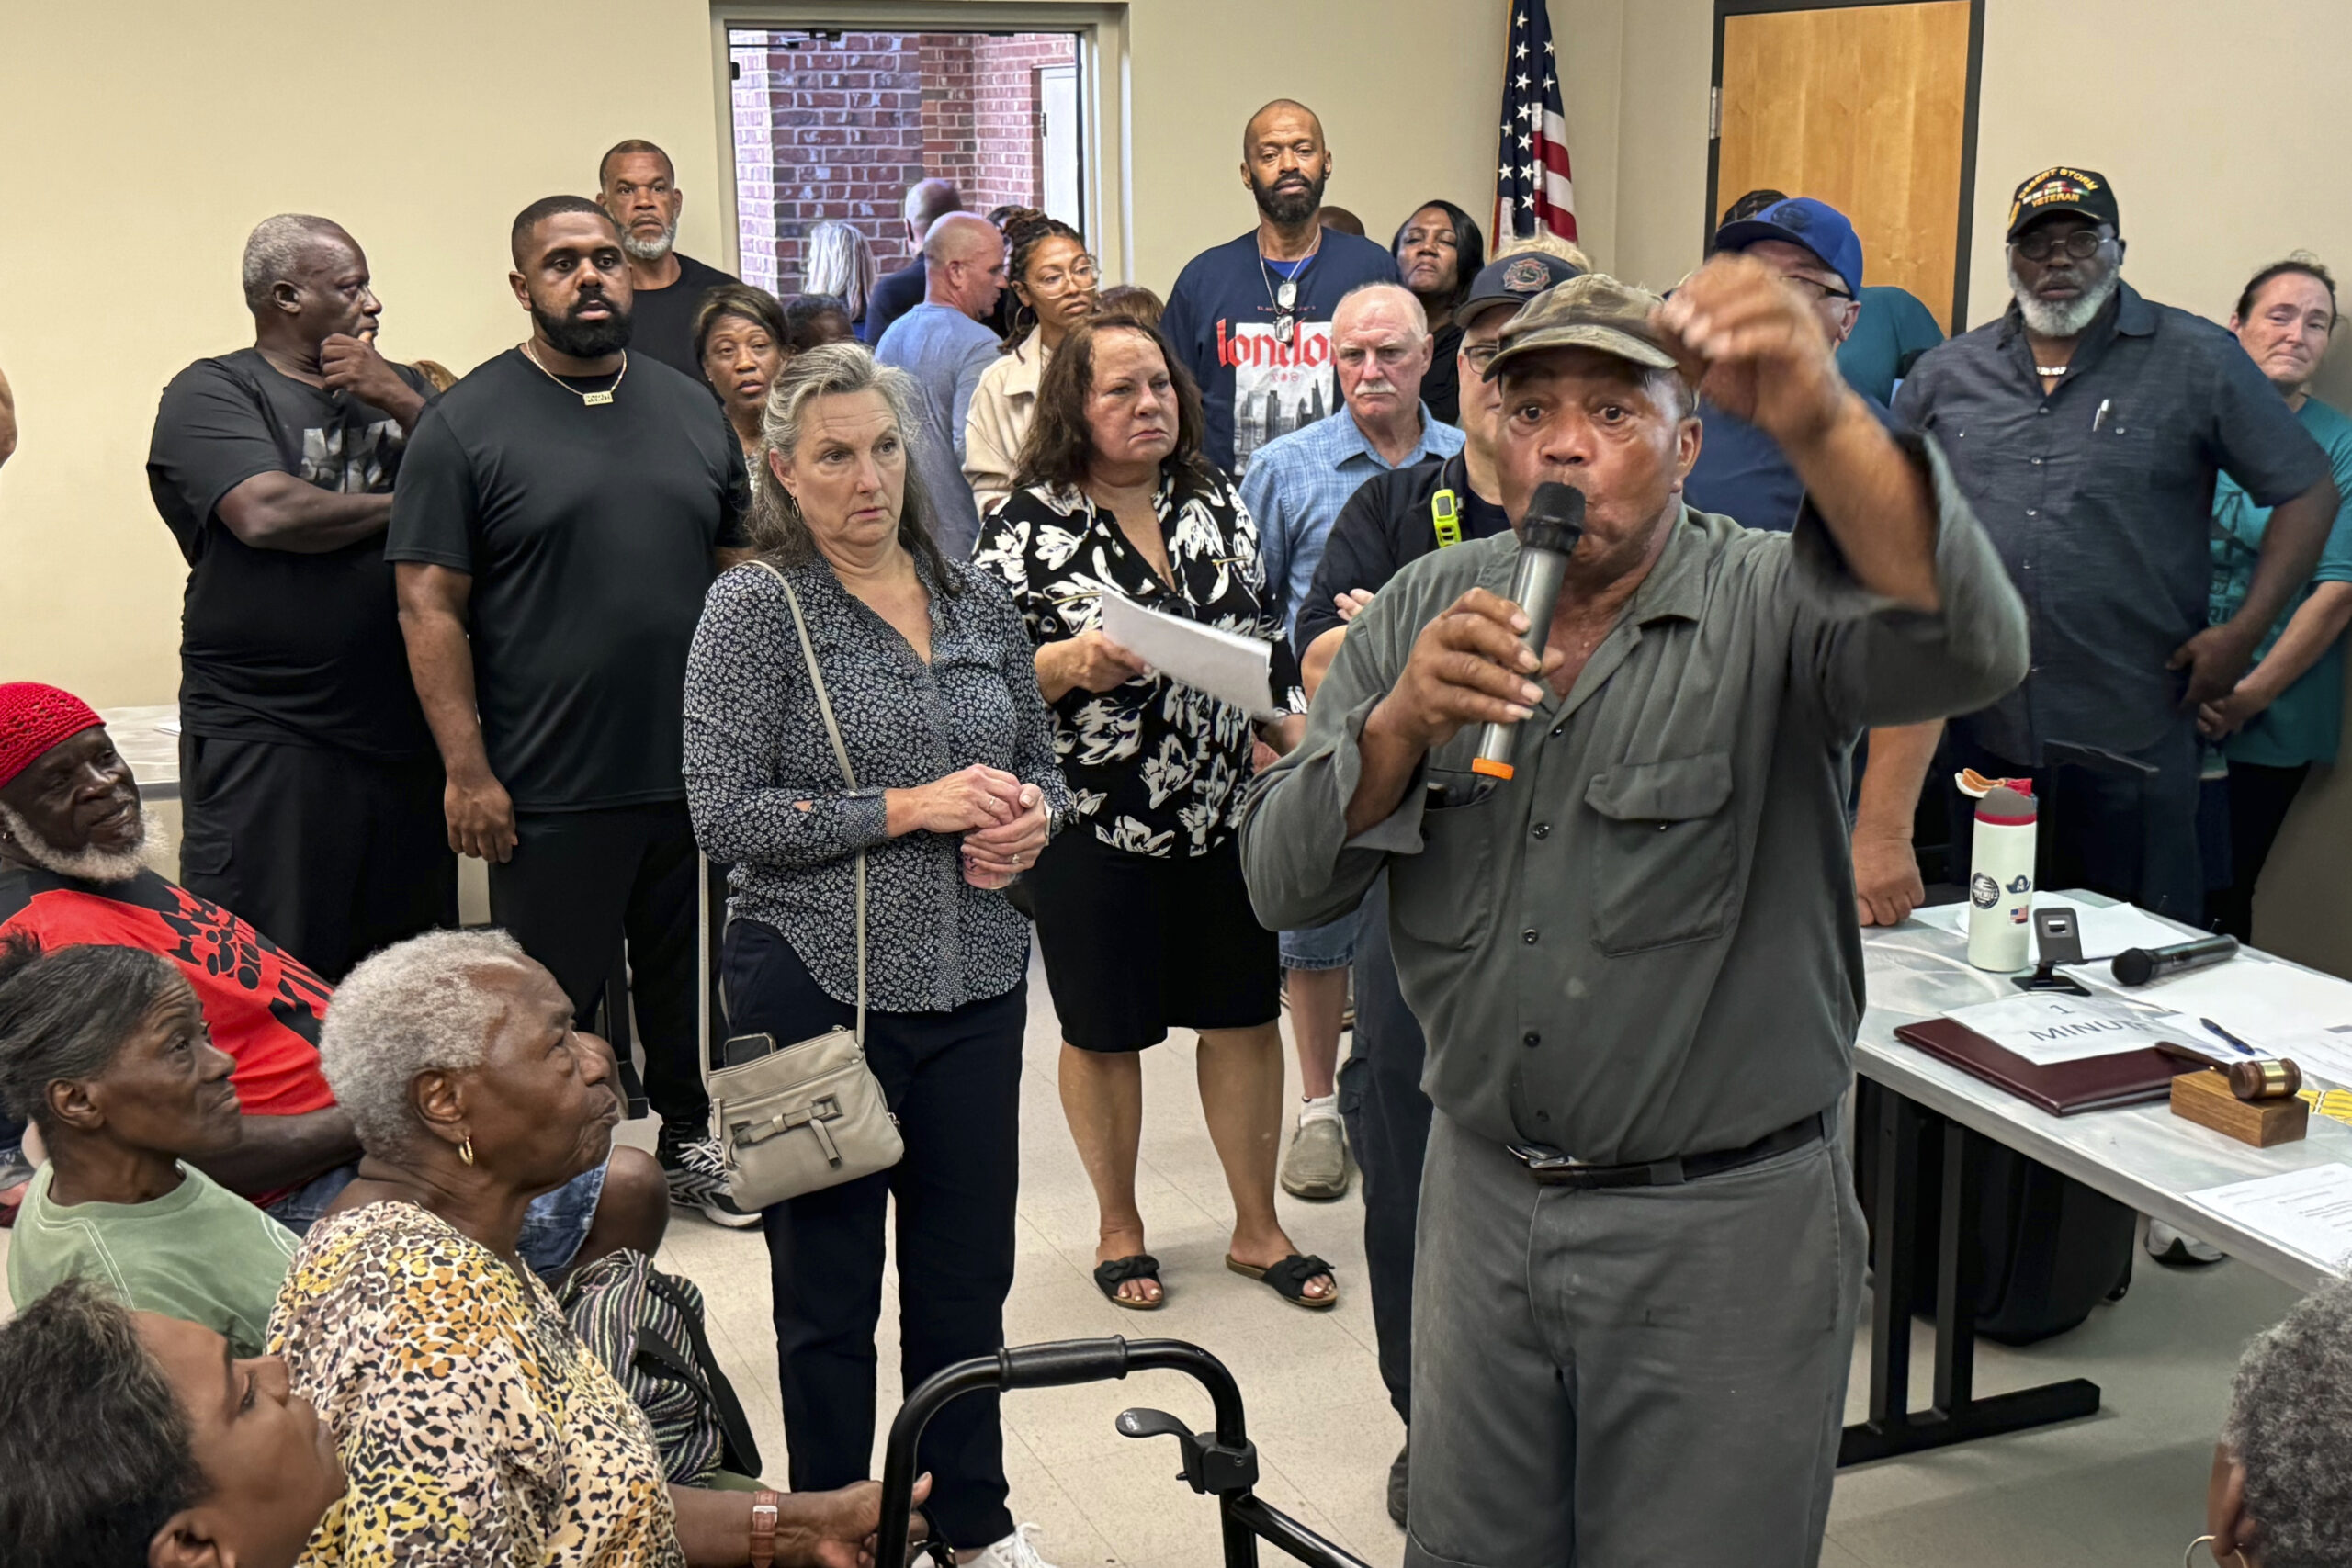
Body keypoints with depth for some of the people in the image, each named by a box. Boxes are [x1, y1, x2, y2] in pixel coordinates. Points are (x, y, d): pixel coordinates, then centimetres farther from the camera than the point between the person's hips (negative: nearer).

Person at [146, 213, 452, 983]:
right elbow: (265, 513, -18)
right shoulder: (213, 393, -1)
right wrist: (407, 505, -5)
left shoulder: (399, 388, 17)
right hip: (265, 743, -5)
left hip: (404, 736, 6)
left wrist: (404, 406, -8)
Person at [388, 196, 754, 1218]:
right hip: (551, 788, -4)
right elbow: (429, 607, -8)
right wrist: (467, 772, -14)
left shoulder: (692, 410, 10)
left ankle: (689, 1136, 35)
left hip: (699, 772, 5)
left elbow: (739, 571, 16)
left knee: (692, 979, 16)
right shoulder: (467, 424, -5)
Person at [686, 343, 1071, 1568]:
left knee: (967, 1272, 14)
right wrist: (907, 809, -18)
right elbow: (724, 812, -13)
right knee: (829, 1289, 9)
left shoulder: (974, 597, 8)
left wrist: (1032, 814, -5)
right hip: (821, 990, -4)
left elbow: (1041, 760, 18)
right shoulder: (756, 606, -6)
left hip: (976, 983, 4)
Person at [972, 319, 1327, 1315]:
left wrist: (1298, 733, 4)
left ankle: (1257, 1227, 25)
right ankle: (1118, 1228, 29)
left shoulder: (1219, 505, 7)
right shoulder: (1025, 526, -7)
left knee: (1245, 1013, 9)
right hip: (1091, 823, -4)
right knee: (1106, 1032, 9)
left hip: (1224, 813, 4)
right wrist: (1072, 664, -25)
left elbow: (1266, 638, 14)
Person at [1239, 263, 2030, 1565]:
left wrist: (1823, 426, -48)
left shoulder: (1768, 607, -10)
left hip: (1723, 1228, -3)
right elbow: (1281, 884, -4)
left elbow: (1964, 649, -32)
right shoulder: (1421, 615, 2)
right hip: (1482, 1199, 4)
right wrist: (1400, 725, -22)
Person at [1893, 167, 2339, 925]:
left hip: (2132, 739, -3)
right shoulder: (1947, 373, 9)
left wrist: (2243, 633, -7)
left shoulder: (2198, 362, -1)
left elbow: (2307, 492, 1)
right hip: (1979, 728, 3)